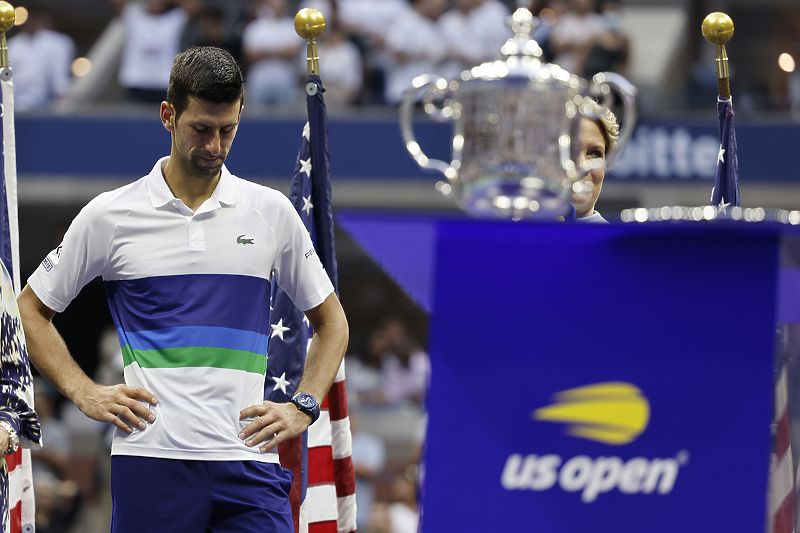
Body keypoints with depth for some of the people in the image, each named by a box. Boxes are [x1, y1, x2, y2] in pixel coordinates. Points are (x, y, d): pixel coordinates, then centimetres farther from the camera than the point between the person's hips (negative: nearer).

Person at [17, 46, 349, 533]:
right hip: (151, 460, -1)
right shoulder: (109, 216, 5)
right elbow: (31, 309, 14)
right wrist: (84, 393, 3)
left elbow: (331, 322, 20)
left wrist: (303, 408, 6)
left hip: (248, 460, 1)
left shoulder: (272, 213, 10)